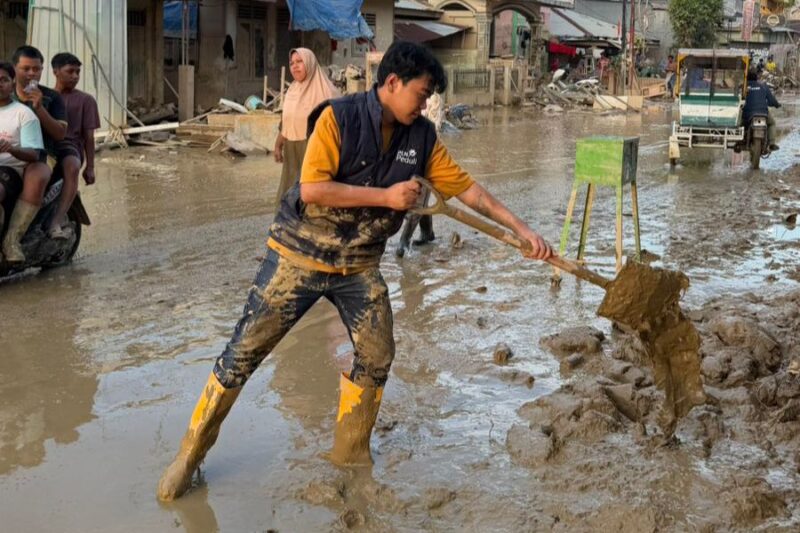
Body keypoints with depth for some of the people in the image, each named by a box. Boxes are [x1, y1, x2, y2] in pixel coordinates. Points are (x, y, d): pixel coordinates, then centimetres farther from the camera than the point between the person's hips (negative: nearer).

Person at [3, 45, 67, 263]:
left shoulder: (52, 98, 11)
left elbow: (60, 133, 1)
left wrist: (39, 108, -11)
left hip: (40, 157, -2)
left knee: (35, 179, -39)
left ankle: (12, 239, -36)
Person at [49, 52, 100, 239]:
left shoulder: (85, 100, 16)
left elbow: (89, 136, 10)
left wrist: (90, 167, 1)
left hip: (69, 145, -2)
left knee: (72, 167, -39)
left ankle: (56, 223, -48)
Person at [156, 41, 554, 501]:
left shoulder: (422, 137, 0)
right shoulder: (338, 117, -16)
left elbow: (467, 187, 2)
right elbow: (312, 188, -23)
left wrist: (521, 228, -2)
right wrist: (386, 196, -21)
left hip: (361, 265, 5)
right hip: (301, 255, -5)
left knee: (376, 358, 1)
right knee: (245, 351, -1)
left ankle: (350, 455, 22)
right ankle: (190, 455, 11)